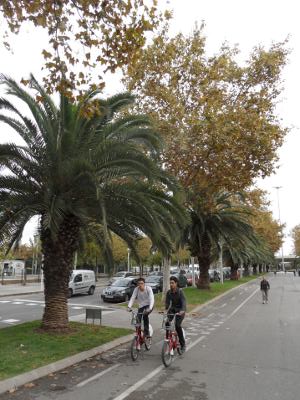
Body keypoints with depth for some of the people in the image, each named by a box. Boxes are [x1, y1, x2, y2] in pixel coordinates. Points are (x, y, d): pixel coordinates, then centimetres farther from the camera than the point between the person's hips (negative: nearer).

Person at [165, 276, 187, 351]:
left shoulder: (180, 291, -19)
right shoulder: (169, 292, -8)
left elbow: (183, 301, -30)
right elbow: (167, 302, -11)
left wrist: (182, 310, -47)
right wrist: (165, 310, -31)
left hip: (180, 310, -4)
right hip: (172, 308, 4)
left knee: (177, 325, -20)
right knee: (167, 322, -19)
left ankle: (182, 344, -2)